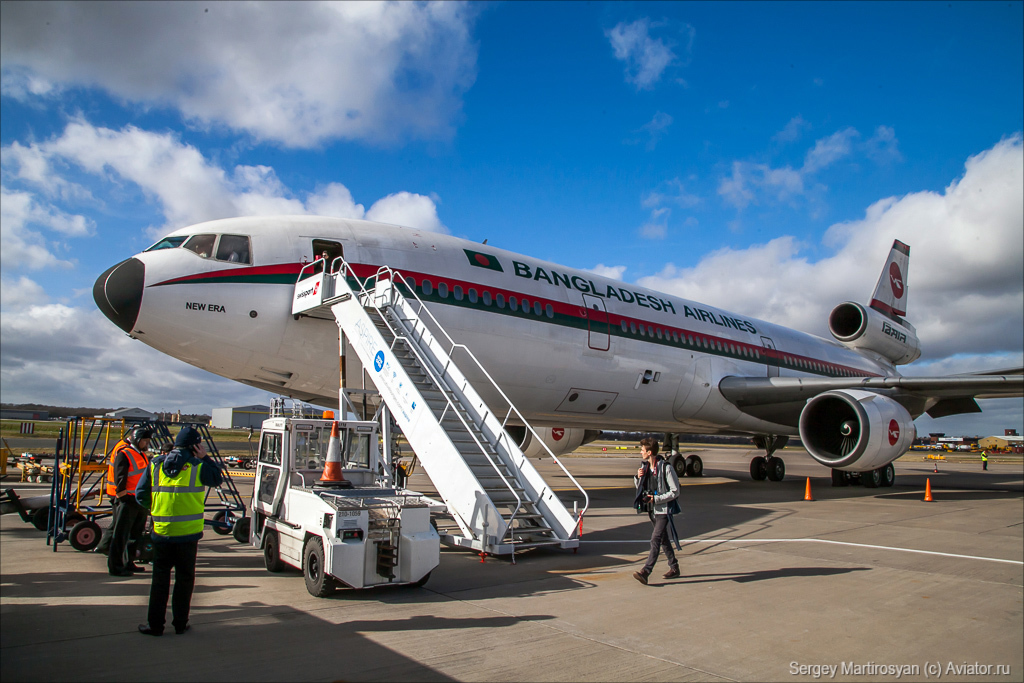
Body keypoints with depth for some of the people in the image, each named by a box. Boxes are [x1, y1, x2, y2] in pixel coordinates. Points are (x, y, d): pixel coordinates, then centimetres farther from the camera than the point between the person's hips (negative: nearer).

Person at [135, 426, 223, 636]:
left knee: (160, 577, 13)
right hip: (187, 532, -2)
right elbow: (218, 479, 7)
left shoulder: (155, 464, 3)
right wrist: (205, 458, 7)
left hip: (161, 531, 3)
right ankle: (180, 623, 15)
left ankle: (155, 624, 16)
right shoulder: (197, 466, -7)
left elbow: (141, 495, 6)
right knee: (184, 578, 10)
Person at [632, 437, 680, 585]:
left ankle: (645, 572, -19)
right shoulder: (644, 467, 6)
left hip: (664, 509, -8)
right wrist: (638, 477, -5)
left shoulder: (666, 468, -17)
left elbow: (675, 492, -15)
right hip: (653, 509, 8)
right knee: (663, 540, 17)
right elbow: (639, 488, 16)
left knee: (655, 539, -14)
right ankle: (674, 567, 30)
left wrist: (656, 499, -20)